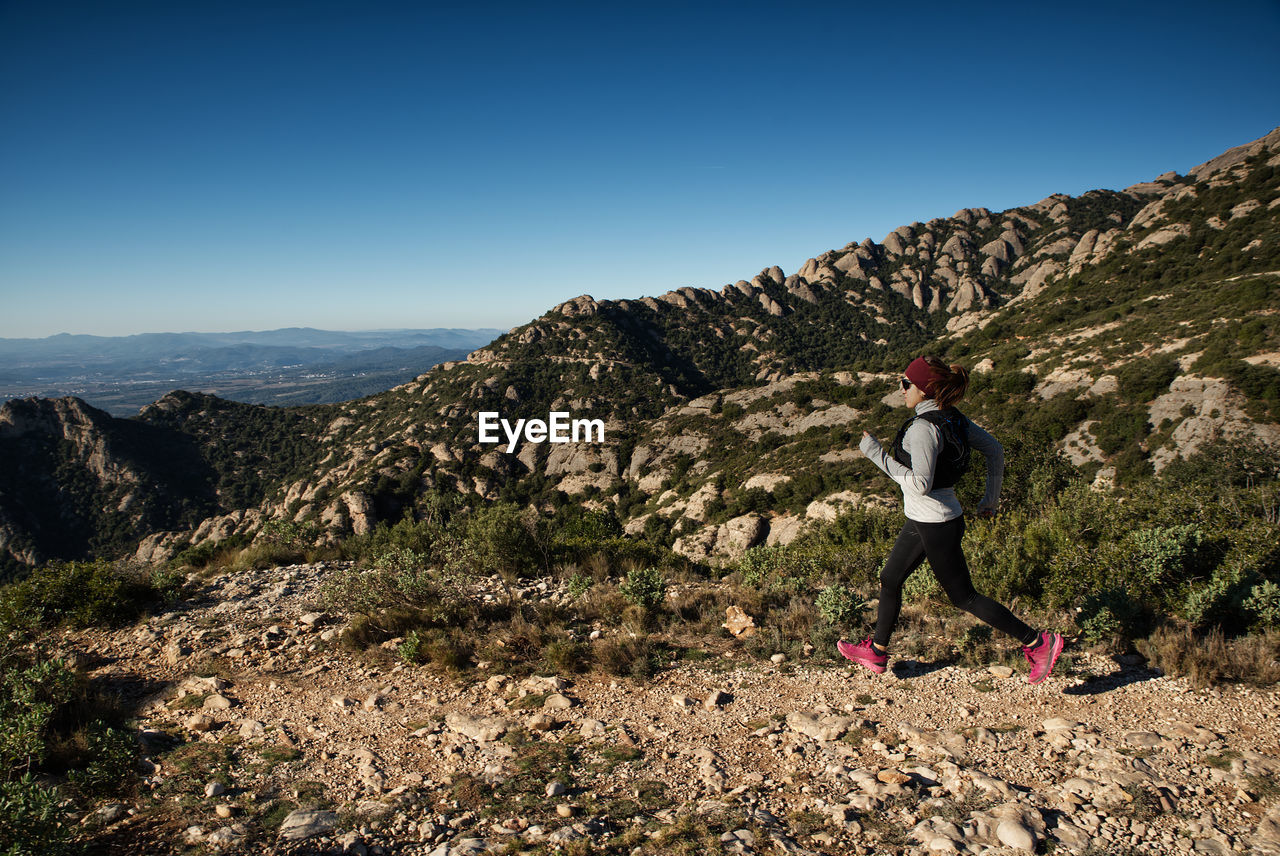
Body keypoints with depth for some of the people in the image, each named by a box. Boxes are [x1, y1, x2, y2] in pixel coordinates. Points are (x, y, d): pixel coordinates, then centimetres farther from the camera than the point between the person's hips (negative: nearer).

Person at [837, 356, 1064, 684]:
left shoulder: (923, 427, -25)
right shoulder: (952, 417, 2)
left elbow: (921, 485, -30)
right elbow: (995, 450, 9)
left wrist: (877, 454, -26)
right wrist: (991, 497, 17)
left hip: (935, 526, -10)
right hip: (923, 521, 10)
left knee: (964, 597, 6)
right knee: (889, 580, 18)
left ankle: (1038, 642, 17)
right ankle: (877, 651, 33)